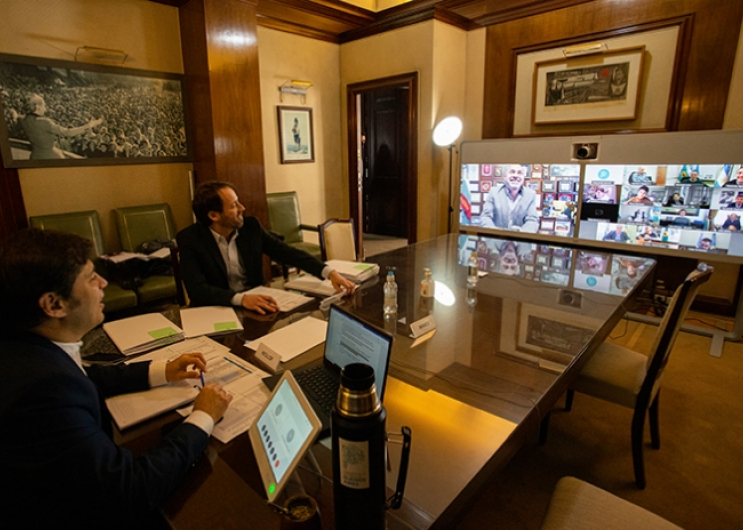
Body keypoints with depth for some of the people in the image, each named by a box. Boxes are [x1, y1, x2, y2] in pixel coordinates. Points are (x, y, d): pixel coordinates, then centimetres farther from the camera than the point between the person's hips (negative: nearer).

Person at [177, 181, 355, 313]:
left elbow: (287, 252, -1)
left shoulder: (251, 226, -2)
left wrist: (329, 272, -14)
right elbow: (197, 289, -21)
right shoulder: (190, 239, -12)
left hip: (255, 305, 3)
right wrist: (241, 299, -38)